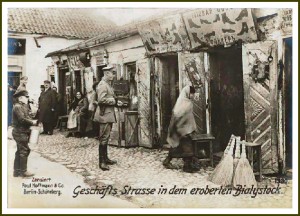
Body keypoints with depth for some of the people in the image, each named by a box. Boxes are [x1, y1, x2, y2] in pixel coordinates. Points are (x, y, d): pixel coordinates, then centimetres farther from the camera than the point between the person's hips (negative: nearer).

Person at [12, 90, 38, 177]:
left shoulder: (23, 106, 17)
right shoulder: (18, 107, -15)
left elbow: (26, 117, 19)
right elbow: (22, 119, -24)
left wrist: (32, 121, 2)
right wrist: (32, 122, -14)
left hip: (22, 132, 11)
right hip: (20, 133, -11)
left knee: (20, 152, 14)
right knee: (24, 151, -6)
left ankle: (17, 171, 21)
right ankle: (23, 171, 1)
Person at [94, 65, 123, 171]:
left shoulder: (108, 84, 17)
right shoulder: (102, 85, -15)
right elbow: (101, 100, -26)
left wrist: (116, 102, 7)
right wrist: (115, 101, -17)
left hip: (109, 114, 10)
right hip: (104, 115, -10)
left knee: (106, 138, 16)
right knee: (103, 138, -6)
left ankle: (105, 158, 26)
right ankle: (102, 162, 0)